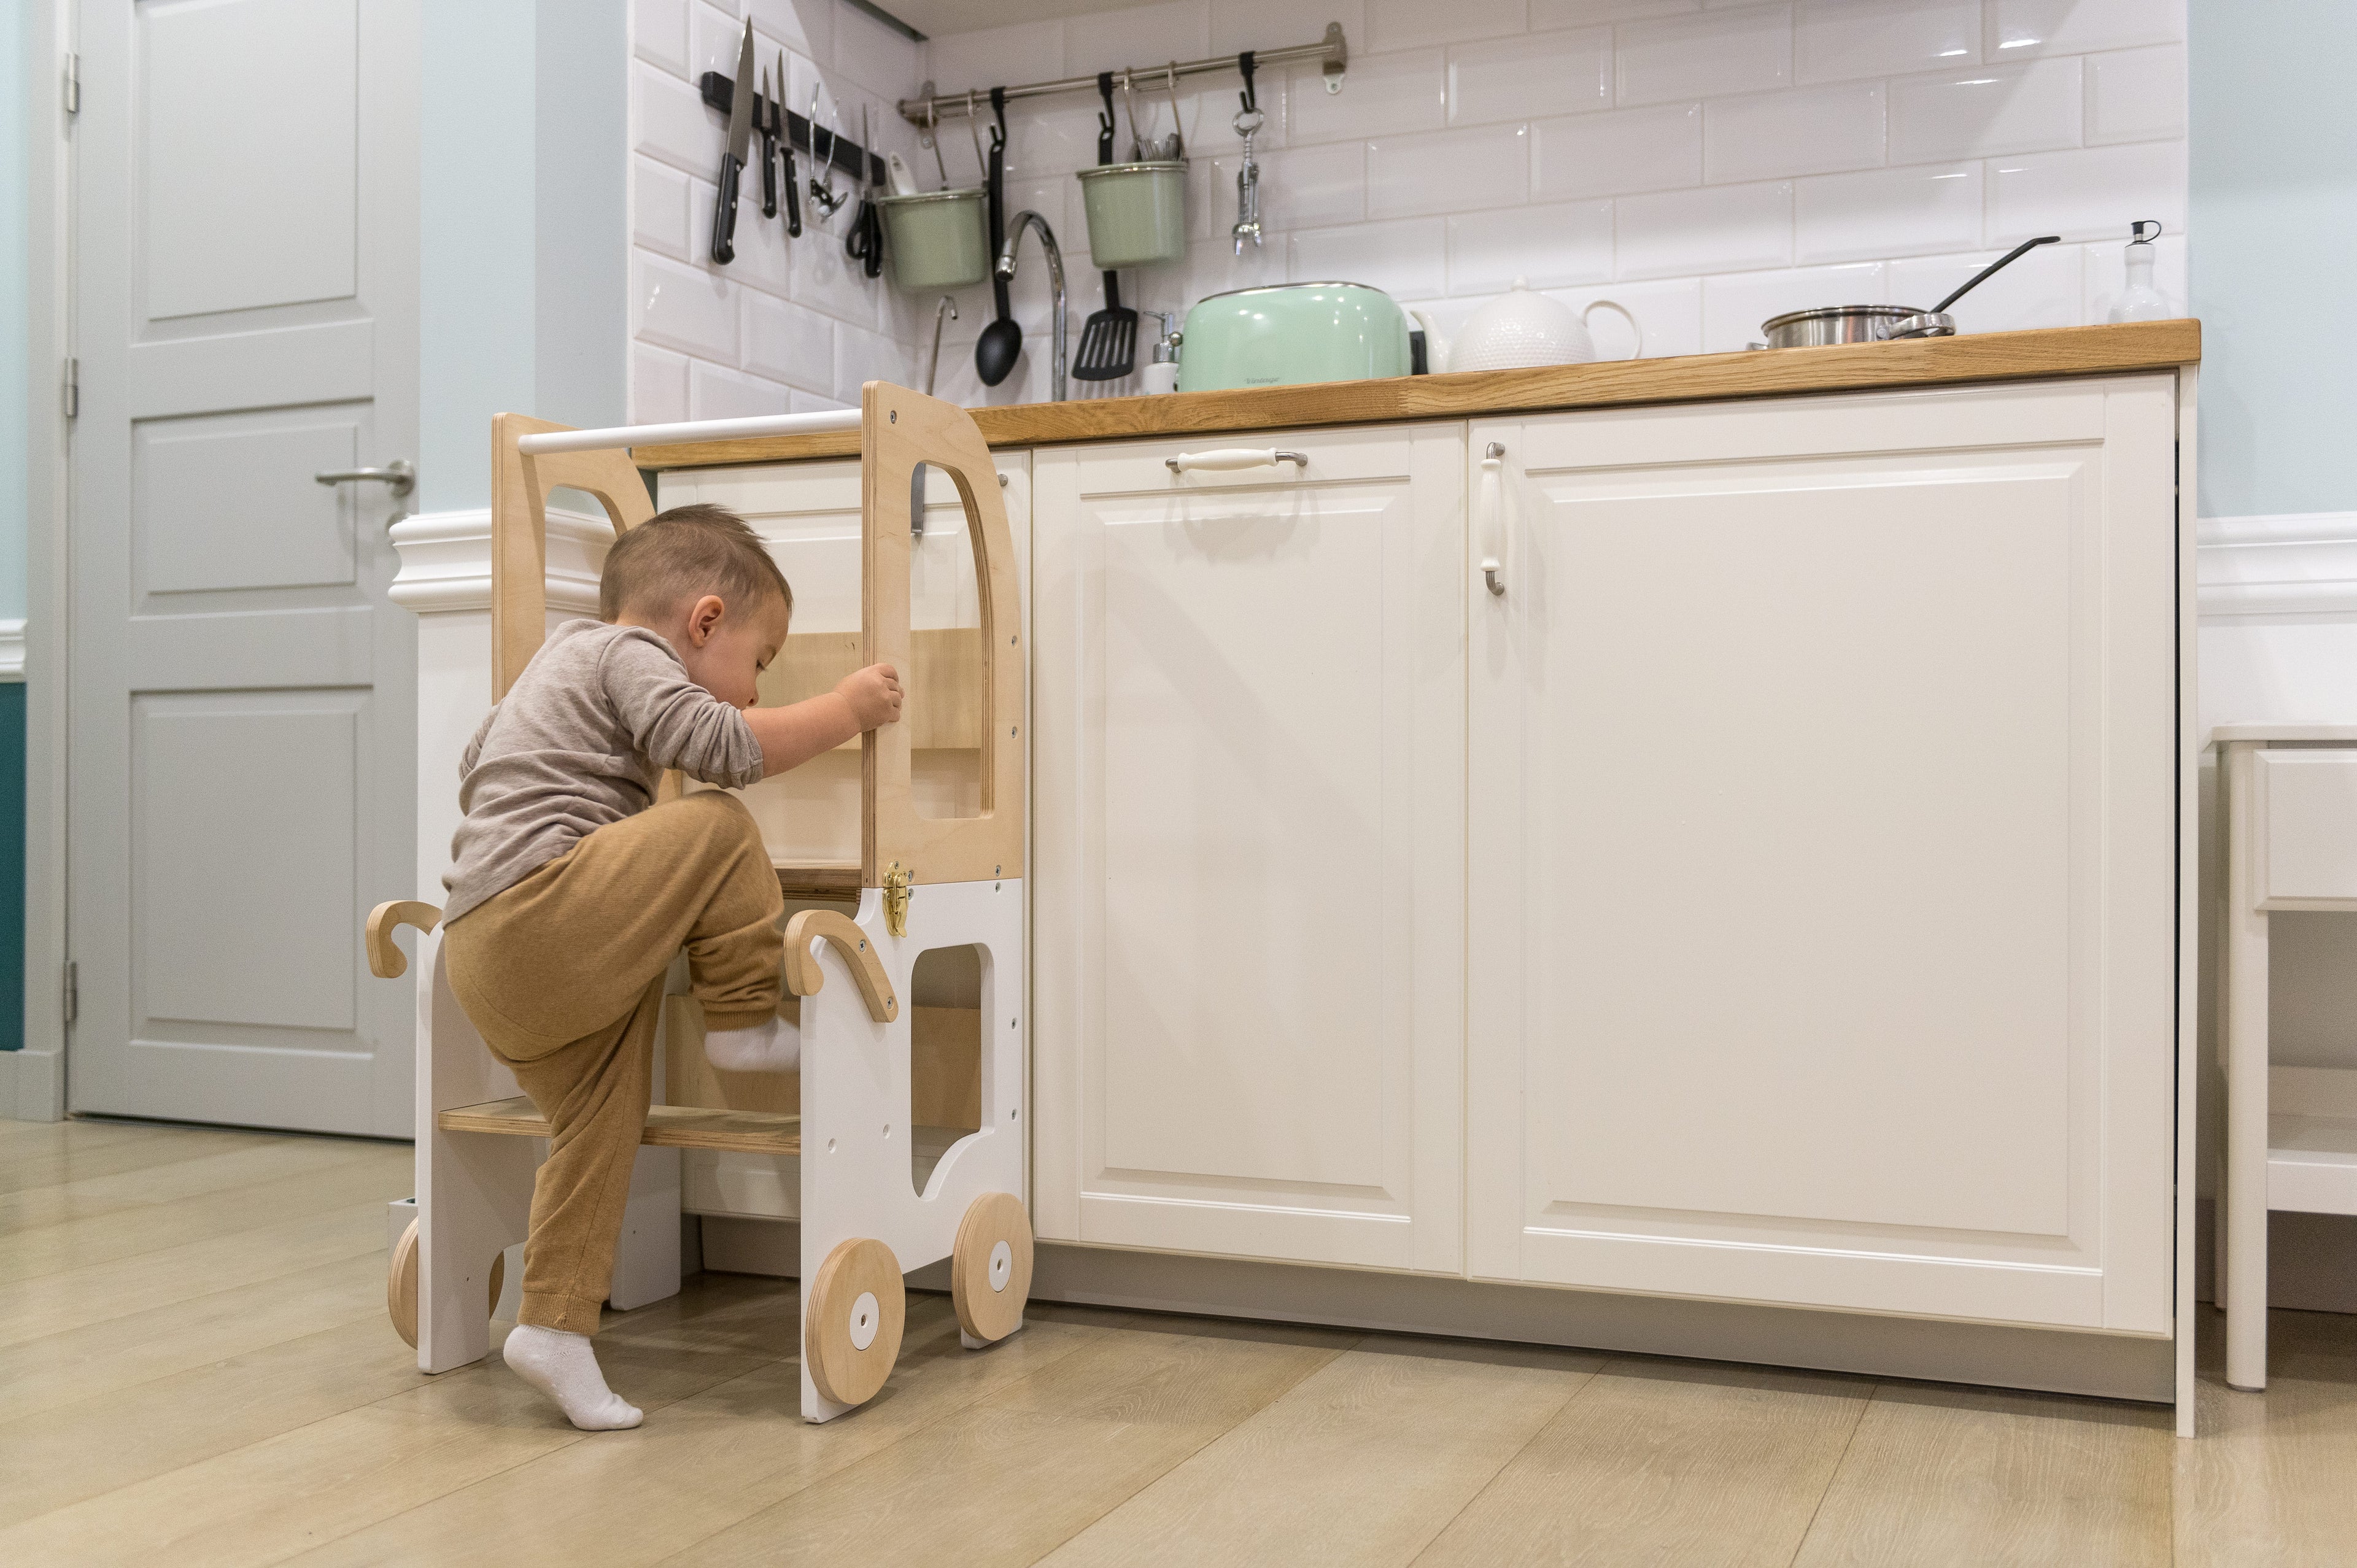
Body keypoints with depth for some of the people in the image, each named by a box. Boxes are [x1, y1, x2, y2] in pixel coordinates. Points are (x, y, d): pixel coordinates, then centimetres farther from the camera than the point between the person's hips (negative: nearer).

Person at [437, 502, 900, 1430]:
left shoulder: (560, 660, 30)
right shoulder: (627, 652, -2)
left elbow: (476, 766, 42)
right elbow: (719, 746, -19)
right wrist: (844, 710, -11)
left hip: (482, 955, 10)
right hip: (540, 913, -10)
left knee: (597, 1126, 9)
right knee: (717, 830, -12)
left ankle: (554, 1323, 10)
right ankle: (744, 1025, -3)